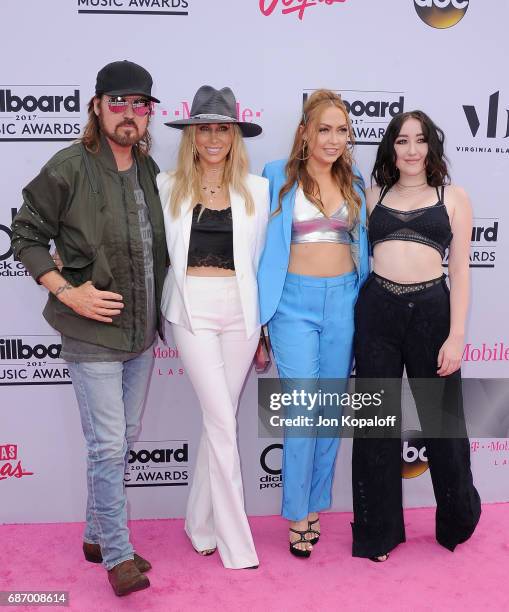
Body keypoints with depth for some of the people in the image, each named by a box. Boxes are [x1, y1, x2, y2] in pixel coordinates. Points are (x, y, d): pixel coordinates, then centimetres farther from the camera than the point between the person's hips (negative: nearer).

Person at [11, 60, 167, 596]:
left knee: (125, 438, 16)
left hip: (141, 331, 7)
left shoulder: (148, 169, 8)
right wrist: (67, 292, -15)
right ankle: (118, 555, 17)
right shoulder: (69, 167, -11)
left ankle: (98, 535, 34)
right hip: (92, 333, -7)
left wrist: (158, 308, 11)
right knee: (108, 445, -2)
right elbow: (25, 234, -6)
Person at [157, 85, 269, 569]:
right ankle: (236, 544, 10)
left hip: (241, 310, 2)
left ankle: (201, 525, 28)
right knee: (223, 423, -4)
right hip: (193, 308, -2)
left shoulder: (256, 190, 7)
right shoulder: (168, 187, 3)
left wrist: (266, 325, 9)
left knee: (218, 420, 10)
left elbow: (264, 259, 9)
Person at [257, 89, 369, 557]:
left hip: (344, 299, 4)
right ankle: (297, 513, 13)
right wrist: (259, 309, -2)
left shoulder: (354, 183, 12)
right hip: (295, 302, -4)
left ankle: (316, 502, 26)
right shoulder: (278, 177, 0)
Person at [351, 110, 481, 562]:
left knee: (443, 419, 11)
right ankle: (379, 531, 25)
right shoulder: (374, 196, 11)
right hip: (376, 309, 2)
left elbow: (460, 270, 1)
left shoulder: (453, 198, 6)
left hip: (431, 309, -1)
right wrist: (350, 315, 2)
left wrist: (456, 335, -7)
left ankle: (459, 519, 37)